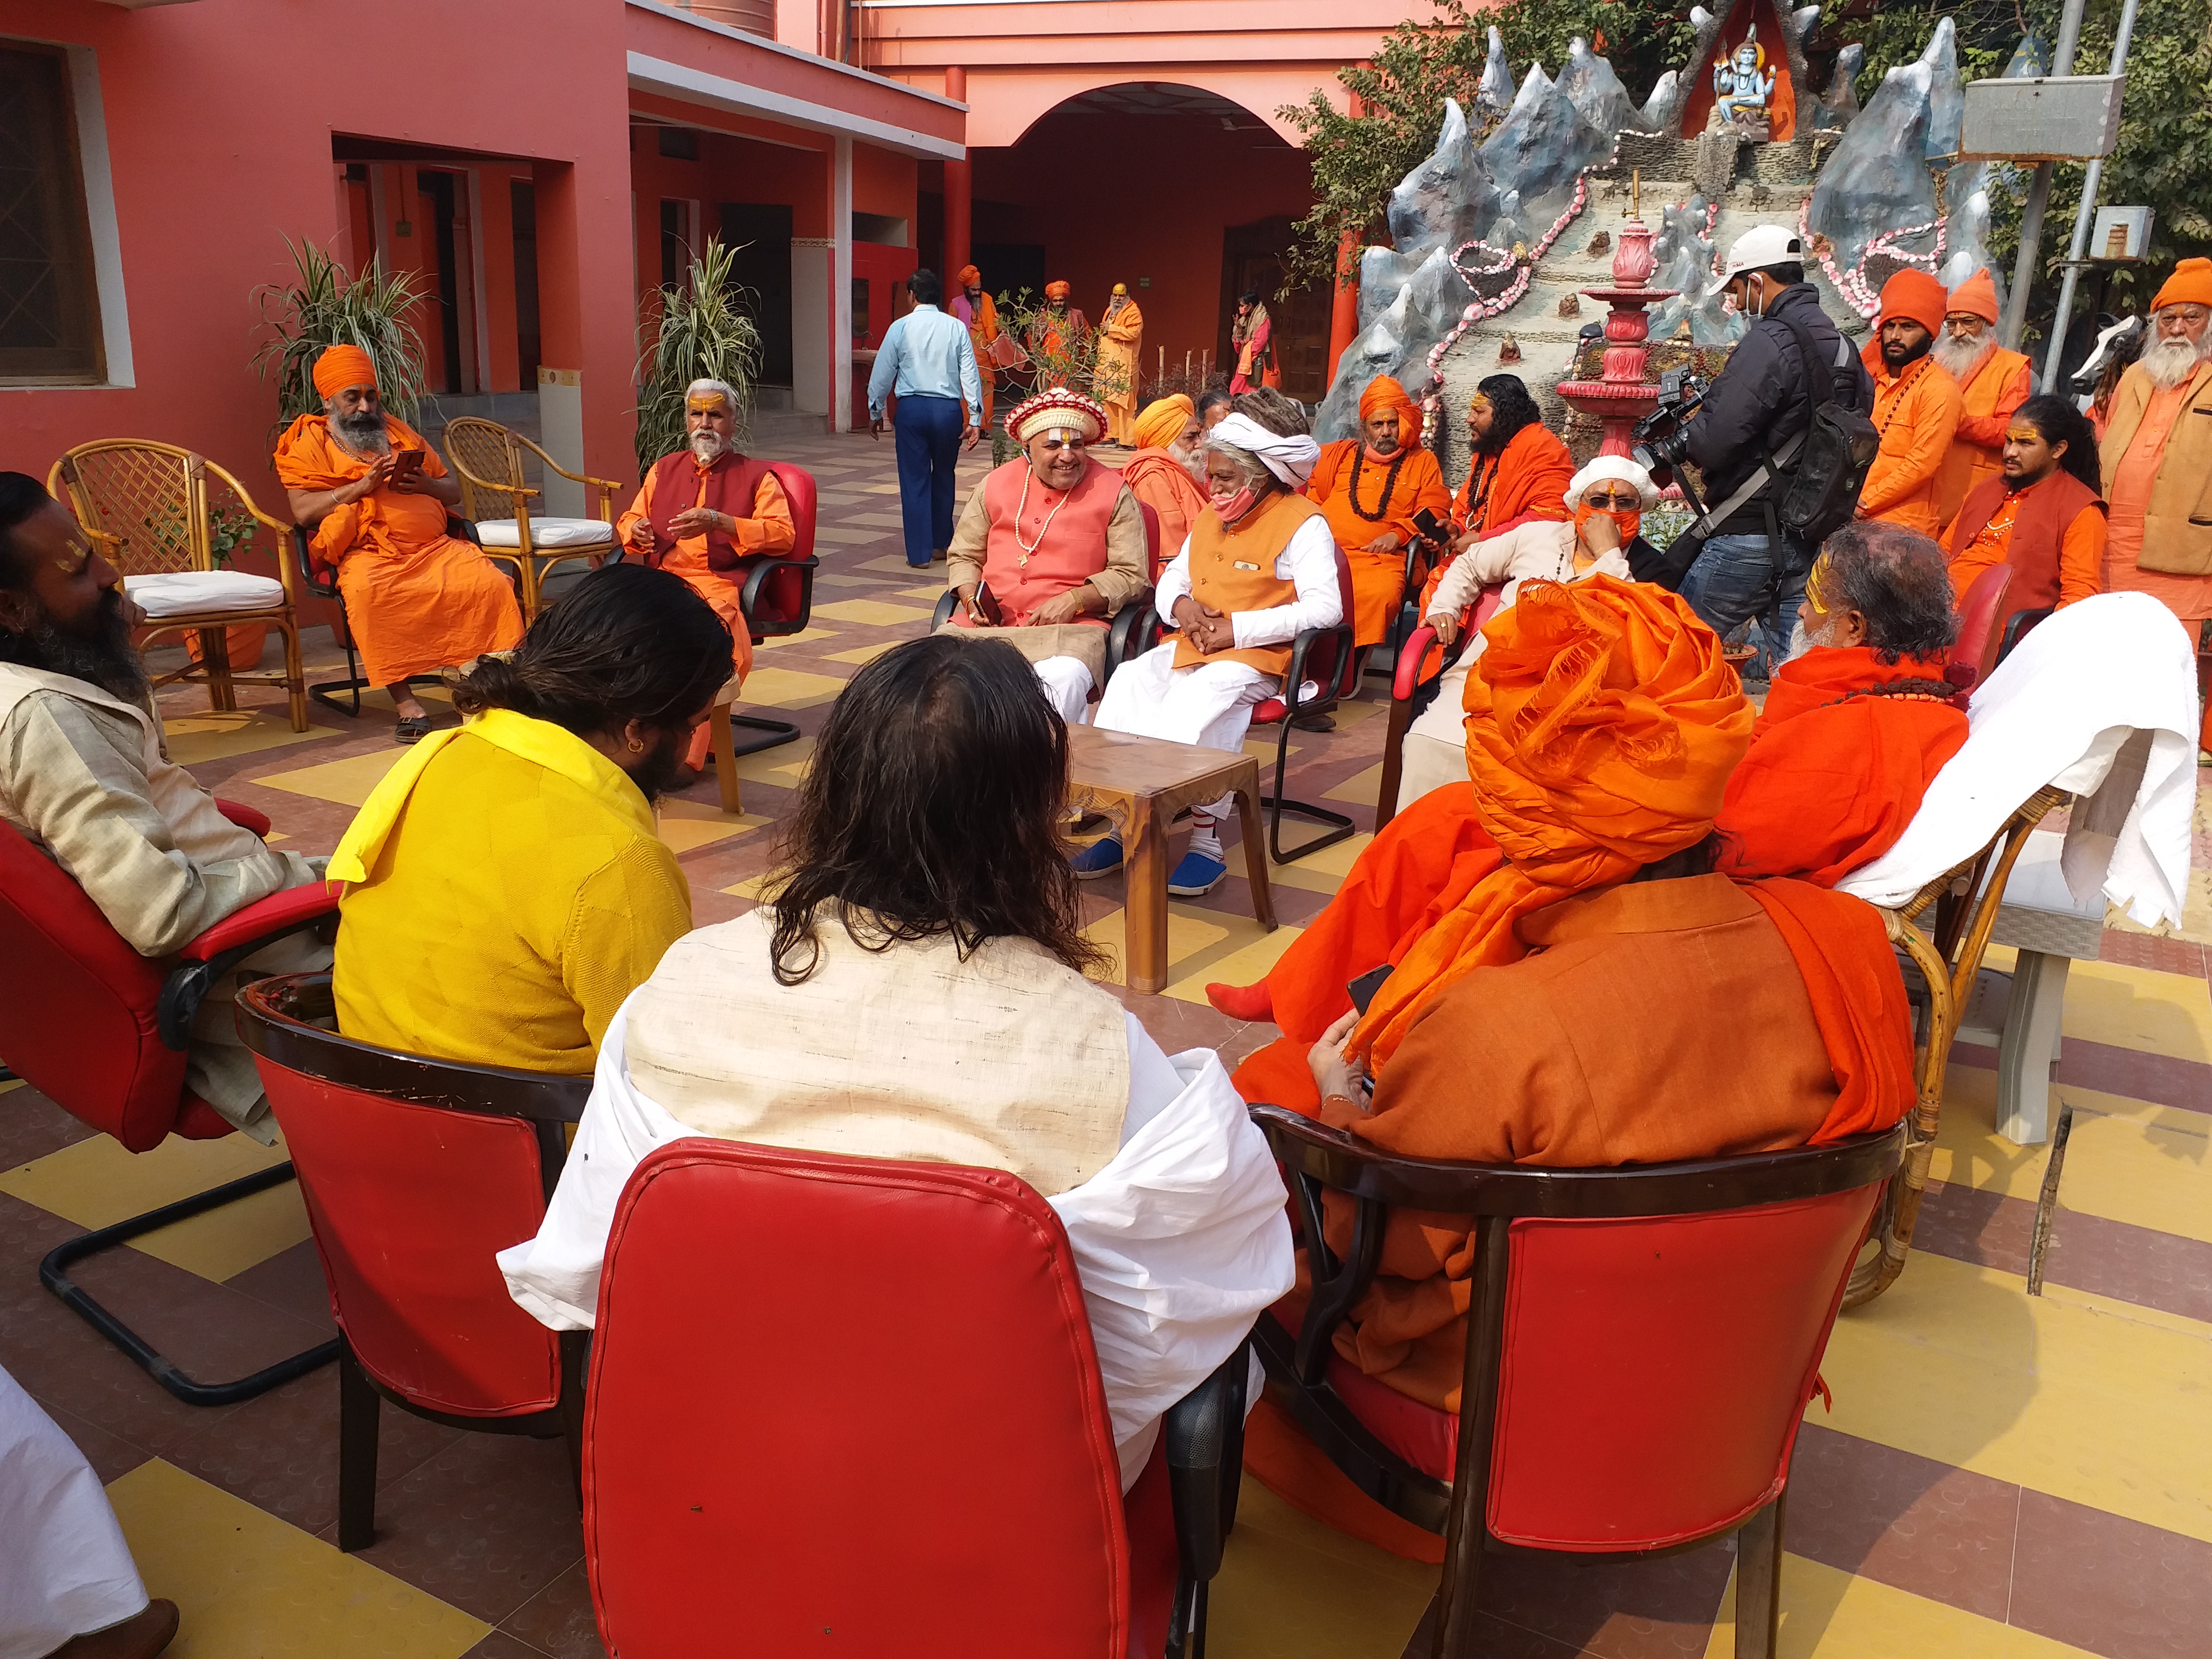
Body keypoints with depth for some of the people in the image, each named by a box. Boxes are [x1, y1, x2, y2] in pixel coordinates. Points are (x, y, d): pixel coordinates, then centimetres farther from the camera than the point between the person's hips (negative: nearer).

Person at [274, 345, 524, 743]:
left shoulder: (398, 431, 26)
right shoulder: (310, 442, 12)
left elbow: (454, 490, 24)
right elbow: (303, 511, -2)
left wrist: (426, 484, 2)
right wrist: (361, 486, -11)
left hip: (435, 546, 4)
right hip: (368, 552, -3)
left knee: (493, 584, -26)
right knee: (366, 593, -38)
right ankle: (405, 703, -34)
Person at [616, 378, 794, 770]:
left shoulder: (756, 476, 15)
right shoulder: (664, 469, 29)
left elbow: (783, 534, 0)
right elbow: (629, 519, 36)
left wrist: (718, 522, -12)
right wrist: (636, 529, 9)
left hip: (719, 583, -4)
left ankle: (685, 752, -35)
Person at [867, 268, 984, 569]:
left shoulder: (901, 327, -1)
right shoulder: (956, 327, 1)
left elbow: (883, 372, 5)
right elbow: (970, 374, -1)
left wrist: (875, 412, 17)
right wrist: (975, 418, 1)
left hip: (912, 409, -1)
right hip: (948, 409, 2)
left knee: (915, 480, 4)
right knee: (944, 477, 18)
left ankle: (919, 553, 5)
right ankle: (941, 544, 28)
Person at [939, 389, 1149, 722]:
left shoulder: (1113, 492, 5)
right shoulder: (996, 485, 13)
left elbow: (1132, 574, 3)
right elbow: (964, 556, 23)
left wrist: (1074, 600, -11)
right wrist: (971, 599, 2)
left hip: (1071, 627, -3)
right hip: (987, 623, 3)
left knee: (1065, 679, -37)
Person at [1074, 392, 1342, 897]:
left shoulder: (1303, 524, -7)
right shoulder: (1209, 518, 18)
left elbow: (1325, 608, -18)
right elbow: (1172, 578, 28)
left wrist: (1239, 628, -22)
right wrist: (1180, 605, 0)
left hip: (1256, 655, -7)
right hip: (1191, 646, 7)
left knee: (1199, 699, -36)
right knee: (1129, 682, -20)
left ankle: (1206, 840, -29)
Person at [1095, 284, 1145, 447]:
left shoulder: (1133, 312, -4)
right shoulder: (1110, 311, 21)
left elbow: (1134, 332, -20)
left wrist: (1111, 328, -17)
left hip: (1123, 364, -8)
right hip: (1107, 362, 8)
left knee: (1124, 400, -12)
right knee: (1107, 400, 6)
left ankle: (1126, 439, -14)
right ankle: (1112, 435, 11)